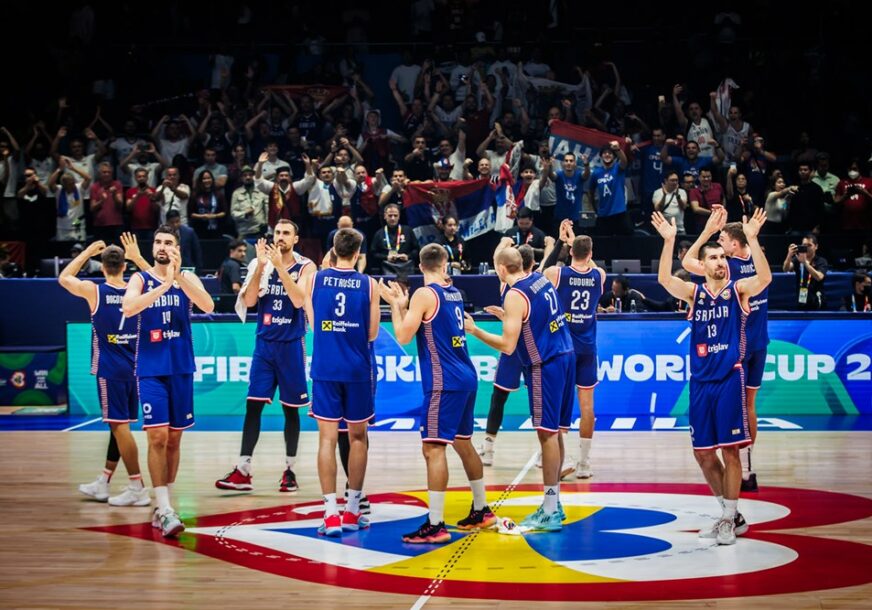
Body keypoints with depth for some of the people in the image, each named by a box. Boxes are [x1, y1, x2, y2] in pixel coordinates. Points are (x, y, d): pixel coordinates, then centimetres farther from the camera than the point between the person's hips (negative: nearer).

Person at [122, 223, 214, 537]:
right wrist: (164, 285, -27)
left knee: (174, 437, 9)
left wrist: (179, 277, -25)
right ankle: (164, 509, -13)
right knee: (157, 436, -12)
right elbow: (128, 308, -21)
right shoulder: (141, 279, 0)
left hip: (181, 368, 3)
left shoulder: (188, 278, 3)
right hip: (151, 368, -2)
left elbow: (208, 306, -16)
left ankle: (164, 506, 20)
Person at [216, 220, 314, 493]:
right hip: (264, 343, 2)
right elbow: (249, 301, -4)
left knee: (290, 408, 6)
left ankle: (289, 469, 16)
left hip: (291, 345, -2)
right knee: (253, 405, -3)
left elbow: (299, 300, -19)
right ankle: (243, 471, -3)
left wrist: (279, 266, -23)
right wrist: (261, 265, -13)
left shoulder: (305, 267, -3)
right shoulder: (264, 264, 6)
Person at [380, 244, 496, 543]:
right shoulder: (454, 293, 13)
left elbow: (403, 336, -11)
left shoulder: (424, 294, -10)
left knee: (433, 448, -9)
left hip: (444, 382, -8)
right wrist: (402, 303, 25)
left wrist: (395, 304, 1)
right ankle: (481, 511, 31)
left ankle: (435, 525, -13)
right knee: (463, 444, 20)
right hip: (466, 377, 8)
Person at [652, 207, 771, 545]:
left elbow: (764, 278, -20)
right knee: (703, 453, 7)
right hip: (700, 380, 4)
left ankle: (729, 520, 3)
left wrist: (752, 238, -30)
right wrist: (669, 241, -24)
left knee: (729, 450, -6)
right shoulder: (694, 292, 8)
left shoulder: (738, 289, 1)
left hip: (729, 378, -4)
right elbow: (665, 279, -11)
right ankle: (731, 514, 22)